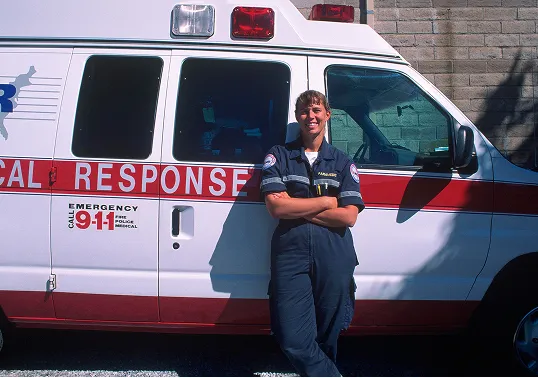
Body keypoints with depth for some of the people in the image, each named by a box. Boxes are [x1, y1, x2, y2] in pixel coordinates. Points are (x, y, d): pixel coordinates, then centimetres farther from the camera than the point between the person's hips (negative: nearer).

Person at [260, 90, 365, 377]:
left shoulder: (343, 162, 13)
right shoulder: (279, 156, 11)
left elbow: (349, 216, 0)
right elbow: (276, 206, -4)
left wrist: (297, 209, -5)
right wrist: (327, 201, -2)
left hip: (334, 254, 1)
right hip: (291, 251, -1)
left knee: (326, 337, 10)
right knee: (294, 341, -8)